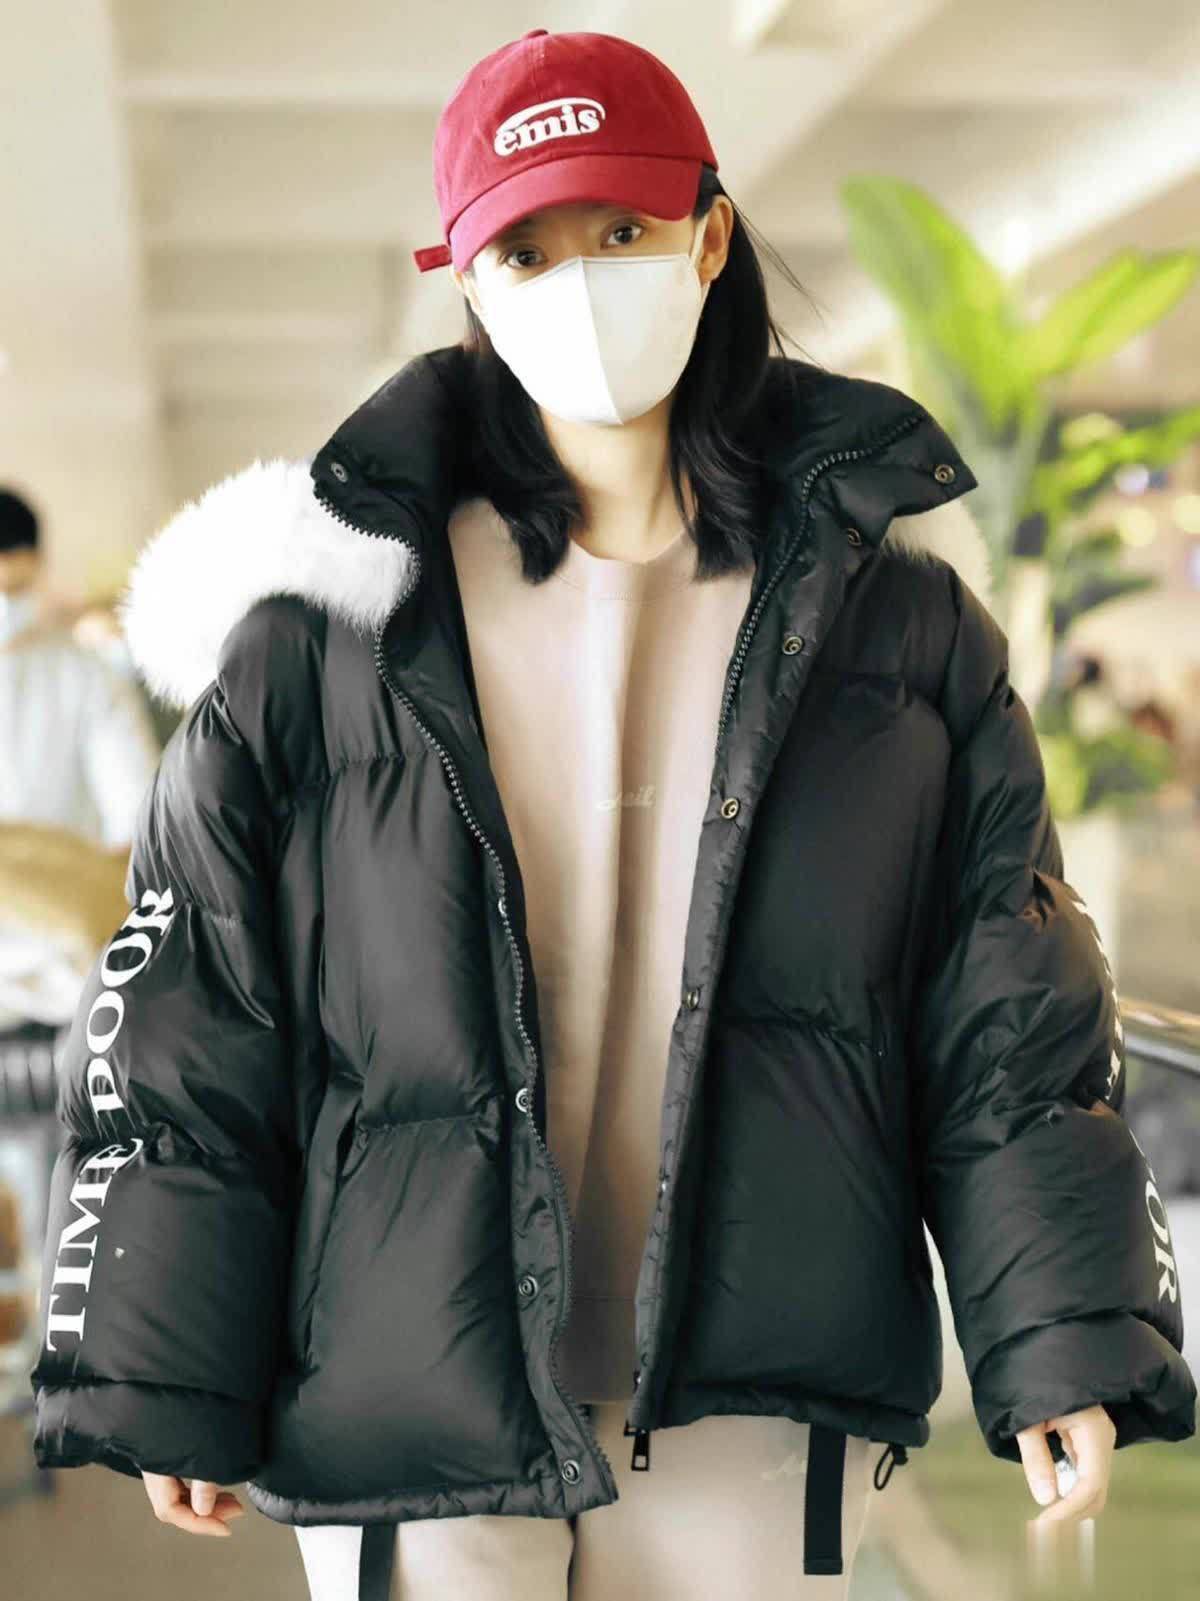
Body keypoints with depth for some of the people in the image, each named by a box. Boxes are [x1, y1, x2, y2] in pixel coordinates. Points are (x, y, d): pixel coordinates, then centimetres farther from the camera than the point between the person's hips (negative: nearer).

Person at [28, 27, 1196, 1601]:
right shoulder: (331, 615, -2)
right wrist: (164, 1385, 0)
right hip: (415, 1394, -1)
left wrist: (1065, 1337, -2)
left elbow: (1011, 1010, 4)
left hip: (760, 1403, 1)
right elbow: (182, 1025, 1)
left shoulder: (889, 600, 3)